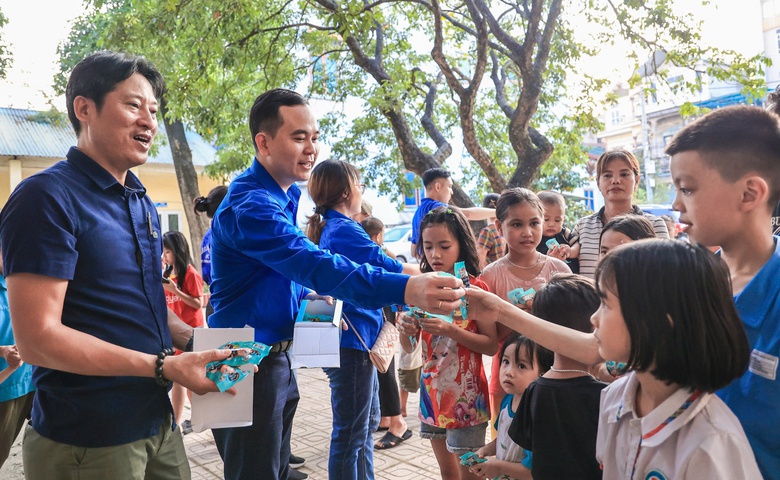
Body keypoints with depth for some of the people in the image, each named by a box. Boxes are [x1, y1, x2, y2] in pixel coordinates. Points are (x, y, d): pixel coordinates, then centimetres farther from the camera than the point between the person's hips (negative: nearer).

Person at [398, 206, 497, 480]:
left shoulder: (475, 288, -9)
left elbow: (491, 346, -15)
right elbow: (409, 348, 7)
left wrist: (450, 329, -26)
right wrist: (405, 330, -15)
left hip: (465, 394, -5)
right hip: (432, 391, 5)